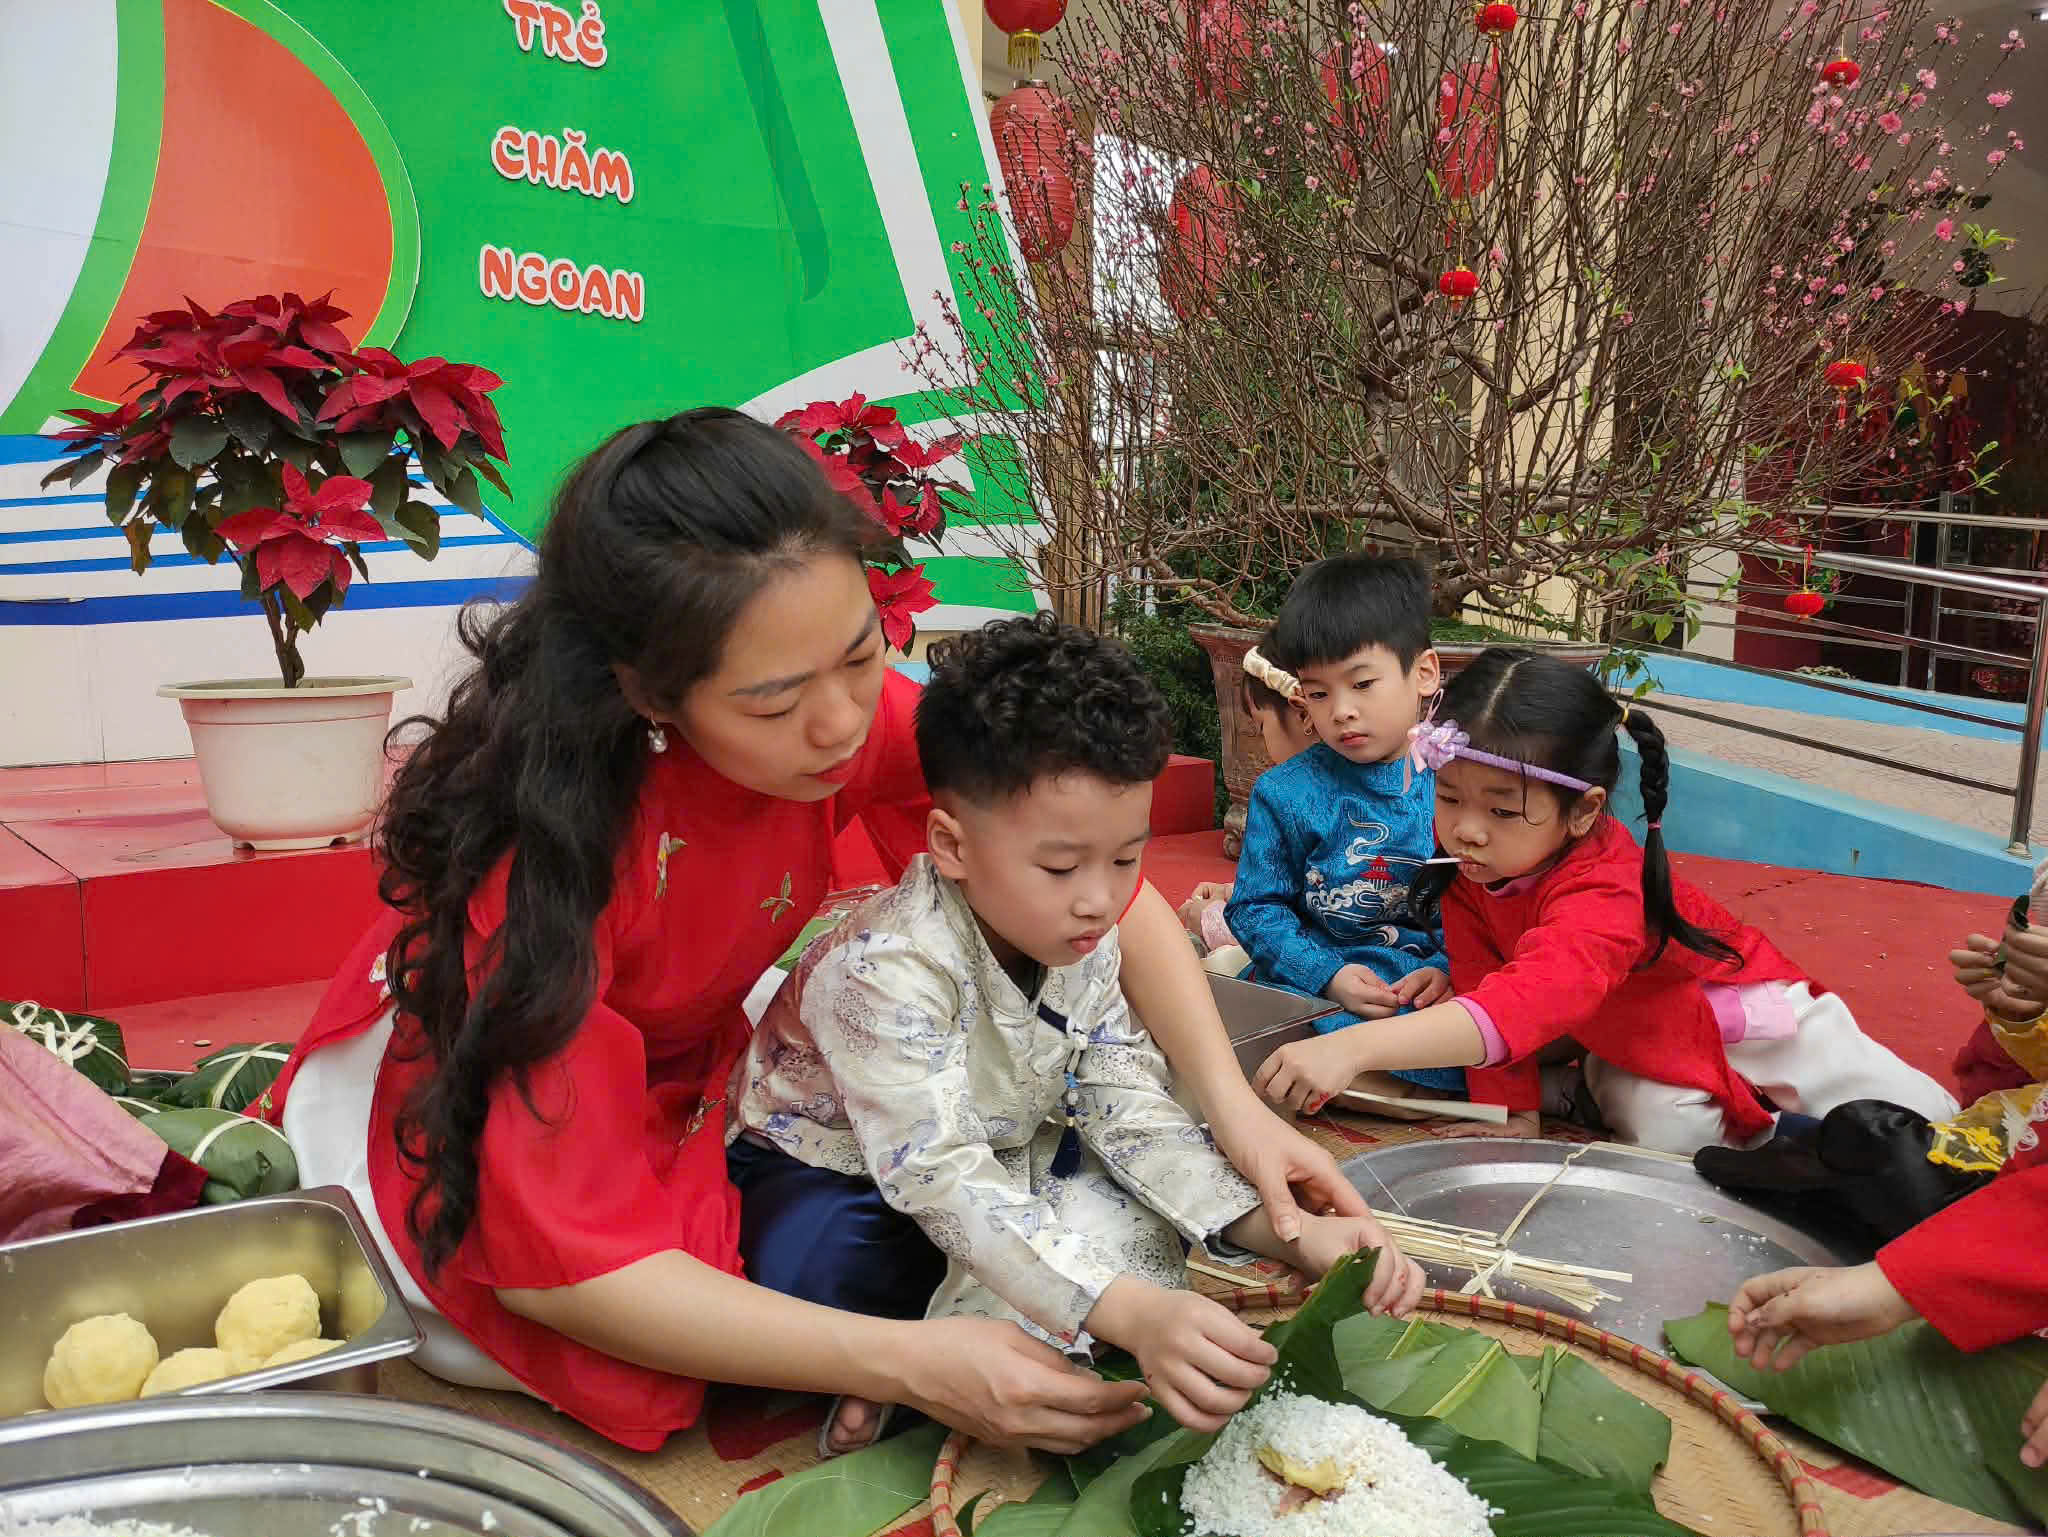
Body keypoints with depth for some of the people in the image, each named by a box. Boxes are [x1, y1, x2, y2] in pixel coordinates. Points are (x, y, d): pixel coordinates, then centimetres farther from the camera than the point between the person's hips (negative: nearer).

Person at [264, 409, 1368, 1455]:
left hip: (690, 1080, 4)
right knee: (642, 1386, -26)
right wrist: (914, 1366, -41)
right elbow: (554, 1260, -36)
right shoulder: (549, 833, -37)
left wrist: (1232, 1107, -27)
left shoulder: (864, 712, -24)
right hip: (463, 1117, -4)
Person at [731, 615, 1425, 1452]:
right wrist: (1131, 1312, -54)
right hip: (837, 1180, -6)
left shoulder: (1083, 944, -12)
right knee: (815, 1272, -38)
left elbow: (1130, 1110, -12)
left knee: (1148, 1188, -17)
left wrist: (1290, 1232, -26)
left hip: (1003, 1161, 6)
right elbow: (941, 1179, -41)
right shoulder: (887, 970, -34)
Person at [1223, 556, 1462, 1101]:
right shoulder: (1286, 792, 2)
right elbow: (1257, 907, 3)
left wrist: (1449, 969, -14)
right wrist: (1326, 974, -12)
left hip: (1438, 987, 2)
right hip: (1315, 989, -1)